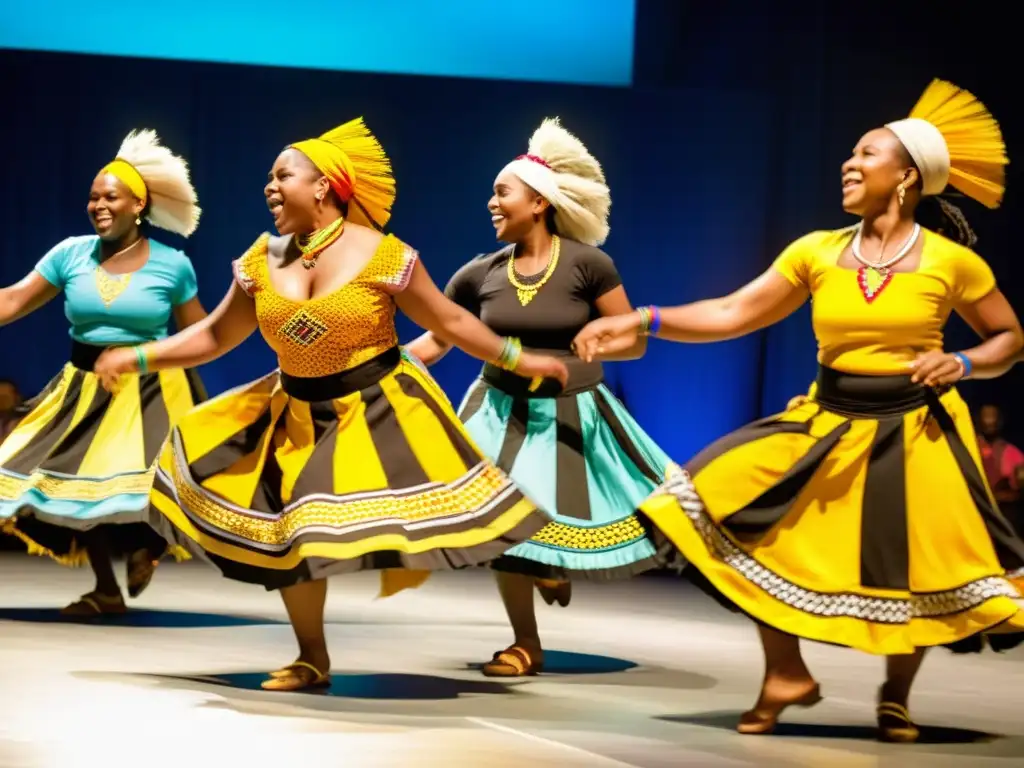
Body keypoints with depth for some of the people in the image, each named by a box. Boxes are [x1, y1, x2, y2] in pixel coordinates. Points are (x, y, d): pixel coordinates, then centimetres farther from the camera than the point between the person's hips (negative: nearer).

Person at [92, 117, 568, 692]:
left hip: (378, 407, -4)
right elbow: (217, 335, 7)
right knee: (286, 531, 5)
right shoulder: (264, 259, -2)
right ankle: (313, 660, 19)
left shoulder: (381, 254, -14)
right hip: (298, 413, 4)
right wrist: (139, 358, 2)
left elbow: (450, 322, -6)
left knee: (395, 520, -15)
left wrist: (517, 359, -9)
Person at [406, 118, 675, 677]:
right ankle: (526, 645, 14)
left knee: (574, 521, -1)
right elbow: (433, 342, 1)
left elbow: (633, 342, -9)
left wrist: (566, 352, -22)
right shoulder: (479, 274, -3)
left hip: (573, 416, -2)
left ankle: (556, 568, 36)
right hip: (503, 415, 2)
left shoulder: (587, 264, -12)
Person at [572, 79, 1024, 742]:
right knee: (738, 508, -11)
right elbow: (732, 314, 0)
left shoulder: (952, 262, -7)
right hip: (830, 423, 3)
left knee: (918, 571, -1)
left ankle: (896, 696, 30)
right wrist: (643, 323, -8)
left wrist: (961, 363, -15)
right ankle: (787, 675, 4)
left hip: (915, 433, -3)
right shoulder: (817, 252, 0)